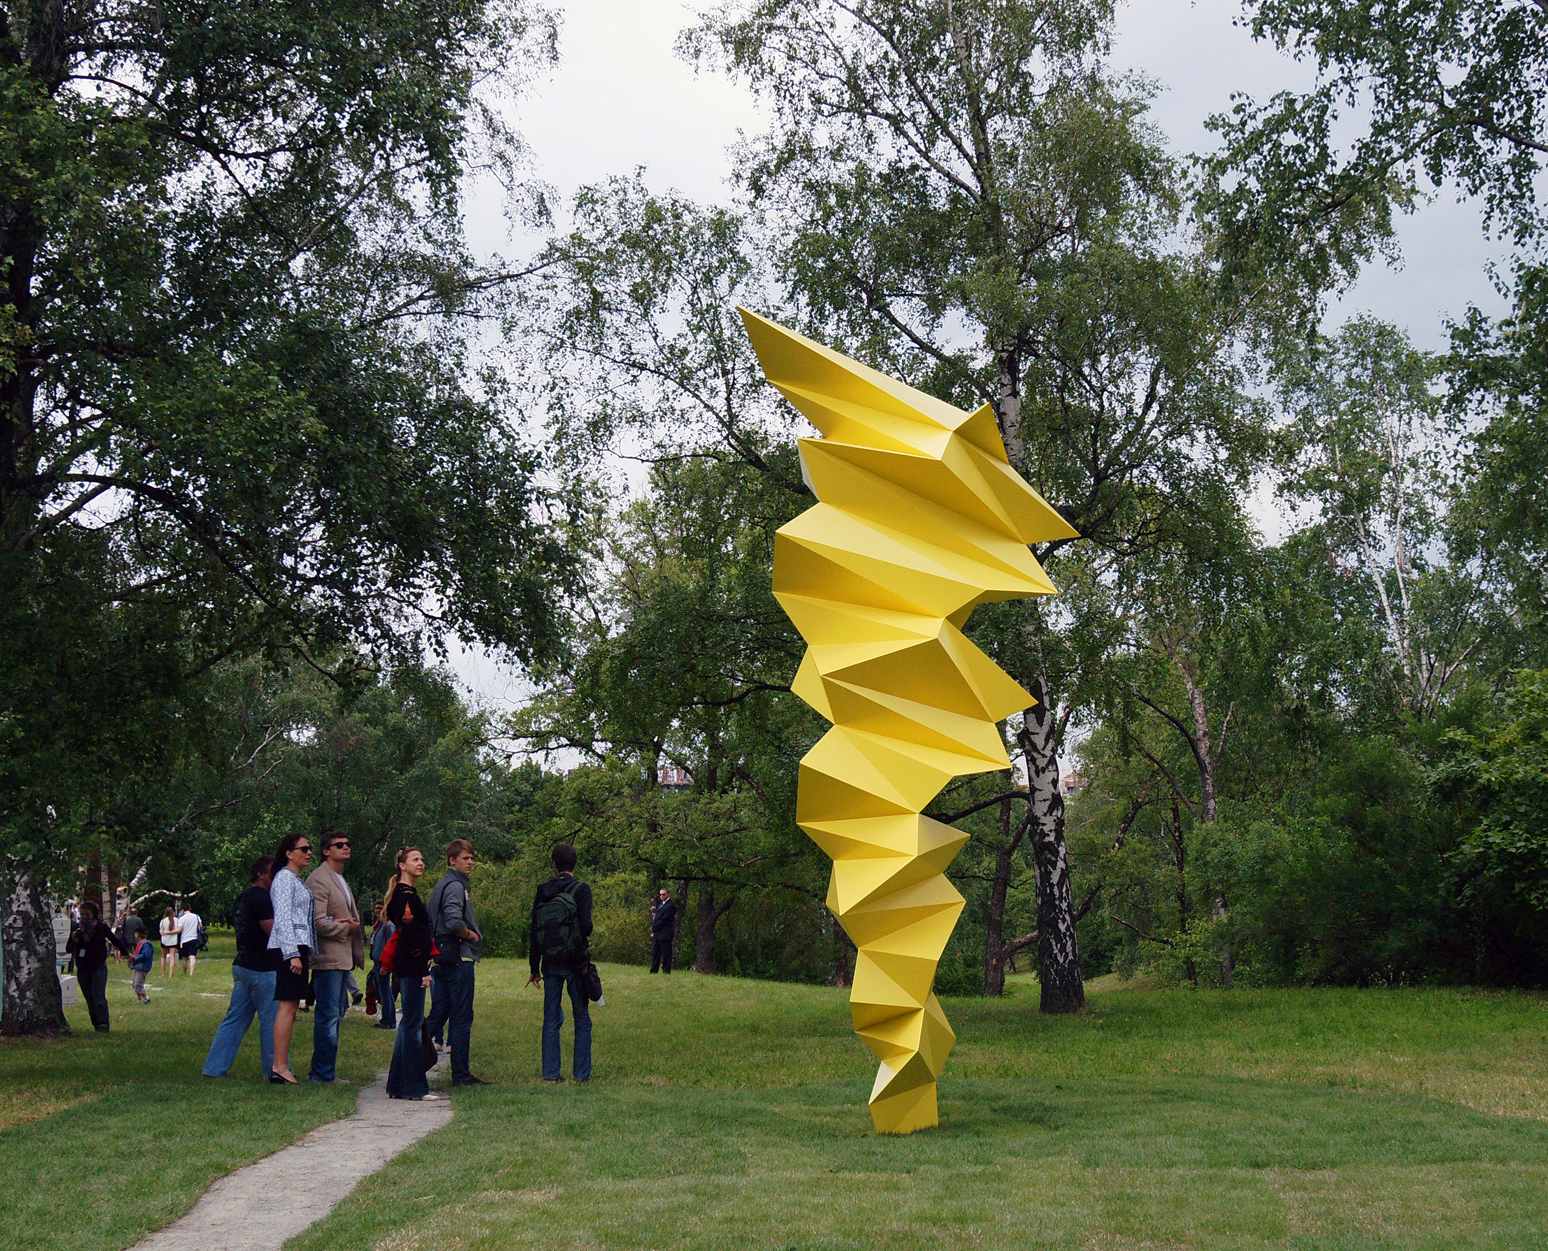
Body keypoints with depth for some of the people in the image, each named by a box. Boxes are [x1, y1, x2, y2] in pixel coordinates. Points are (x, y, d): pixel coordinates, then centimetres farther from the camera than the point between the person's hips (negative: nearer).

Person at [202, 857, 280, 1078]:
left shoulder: (242, 898, 15)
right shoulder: (261, 898, -15)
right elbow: (273, 930, -20)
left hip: (242, 965, 9)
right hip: (263, 968, -9)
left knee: (234, 1019, 11)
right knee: (271, 1020, 0)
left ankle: (214, 1067, 9)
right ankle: (275, 1069, 7)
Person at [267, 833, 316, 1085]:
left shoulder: (298, 880, 21)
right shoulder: (284, 878, -7)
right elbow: (283, 918, -15)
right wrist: (293, 953, -21)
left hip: (300, 946, 10)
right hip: (289, 947, -10)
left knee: (289, 1007, 7)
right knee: (287, 1006, -12)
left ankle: (281, 1066, 8)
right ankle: (280, 1067, -13)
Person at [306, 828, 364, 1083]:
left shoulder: (340, 880, 21)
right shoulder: (319, 879, -11)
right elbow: (317, 922, -20)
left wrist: (352, 926, 6)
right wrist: (345, 928, -9)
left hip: (343, 959, 10)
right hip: (328, 959, -10)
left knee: (335, 1015, 12)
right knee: (327, 1017, -8)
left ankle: (325, 1071, 19)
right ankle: (322, 1074, -3)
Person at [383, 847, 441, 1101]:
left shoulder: (407, 893, 18)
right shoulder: (406, 894, -13)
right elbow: (411, 934, -19)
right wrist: (423, 970, -20)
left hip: (407, 967, 11)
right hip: (412, 966, -11)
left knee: (409, 1023, 13)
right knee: (413, 1023, -7)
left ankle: (397, 1086, 18)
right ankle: (414, 1087, -5)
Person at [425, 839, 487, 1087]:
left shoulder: (441, 886, 19)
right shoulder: (455, 886, -13)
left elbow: (429, 922, 23)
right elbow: (453, 921, -28)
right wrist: (470, 935, -11)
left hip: (441, 960, 9)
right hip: (459, 958, -9)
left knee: (437, 1015, 12)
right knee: (462, 1018, -3)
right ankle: (461, 1074, 2)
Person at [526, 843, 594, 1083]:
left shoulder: (542, 891, 4)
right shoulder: (581, 889, -8)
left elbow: (534, 932, 6)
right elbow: (586, 926, -17)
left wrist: (534, 968, 13)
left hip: (551, 963, 3)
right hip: (575, 962, -3)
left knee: (551, 1018, 9)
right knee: (582, 1018, 5)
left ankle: (550, 1072, 8)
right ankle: (581, 1072, 4)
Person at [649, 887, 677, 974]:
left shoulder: (670, 905, -12)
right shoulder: (661, 904, 19)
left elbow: (664, 920, -16)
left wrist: (654, 927, -10)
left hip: (664, 934, -10)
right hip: (657, 934, 10)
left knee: (666, 954, -5)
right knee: (655, 953, 12)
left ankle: (666, 971, -2)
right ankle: (654, 970, 17)